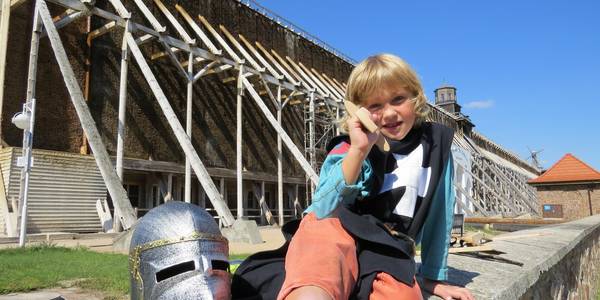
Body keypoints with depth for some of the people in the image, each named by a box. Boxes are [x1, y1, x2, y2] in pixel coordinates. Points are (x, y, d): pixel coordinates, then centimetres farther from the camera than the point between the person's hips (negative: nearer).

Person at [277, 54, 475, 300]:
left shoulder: (437, 144, 14)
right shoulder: (349, 148, 7)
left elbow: (439, 214, 23)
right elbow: (324, 210, -8)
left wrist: (434, 276, 27)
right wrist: (358, 151, -17)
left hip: (388, 257, 5)